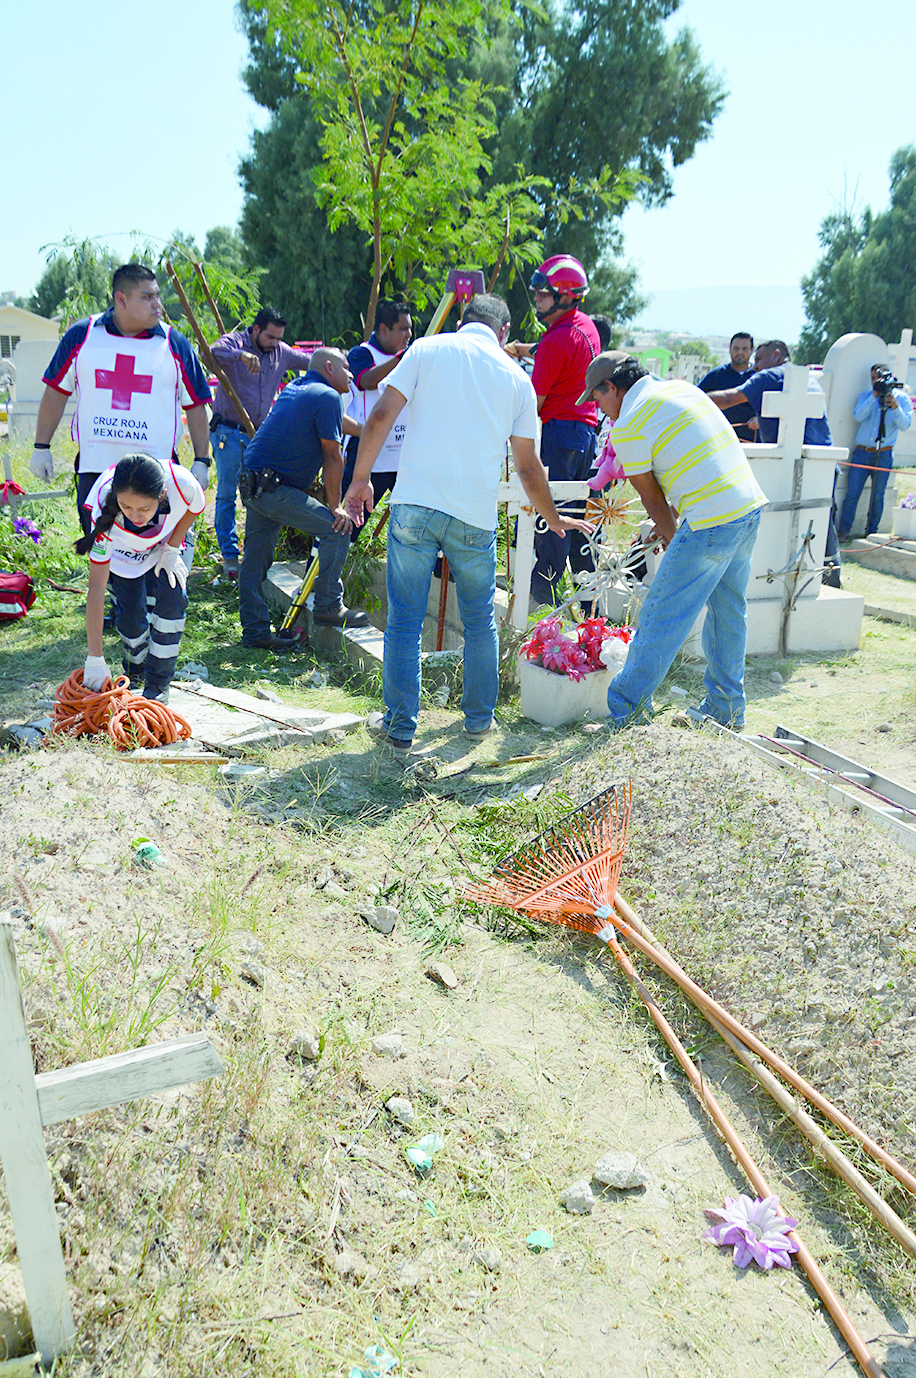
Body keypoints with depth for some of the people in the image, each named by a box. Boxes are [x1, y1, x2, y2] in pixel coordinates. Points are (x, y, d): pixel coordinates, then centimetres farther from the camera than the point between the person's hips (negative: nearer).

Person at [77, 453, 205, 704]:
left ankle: (157, 686, -5)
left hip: (167, 541, 1)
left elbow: (194, 508, -12)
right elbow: (96, 587, -38)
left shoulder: (182, 483, -43)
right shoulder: (104, 512, -42)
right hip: (122, 552, -1)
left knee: (171, 599, -18)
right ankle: (136, 675, 22)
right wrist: (95, 658, -39)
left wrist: (171, 550, -18)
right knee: (130, 611, -10)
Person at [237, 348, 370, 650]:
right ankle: (328, 606, -3)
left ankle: (255, 631, 14)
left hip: (252, 484, 10)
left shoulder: (294, 388, 20)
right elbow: (332, 456, -10)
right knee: (337, 528, -7)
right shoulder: (327, 396, -8)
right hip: (274, 489, -10)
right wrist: (335, 506, -5)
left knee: (255, 560, 10)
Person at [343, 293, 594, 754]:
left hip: (414, 504, -1)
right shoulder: (517, 379, 10)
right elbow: (528, 467, 13)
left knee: (404, 622, 7)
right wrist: (555, 520, 26)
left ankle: (399, 727, 11)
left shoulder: (427, 349, 7)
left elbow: (381, 417, -2)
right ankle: (479, 719, 27)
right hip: (475, 517, 1)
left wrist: (360, 479, 8)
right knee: (479, 622, 18)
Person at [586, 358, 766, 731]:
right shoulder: (681, 388, 18)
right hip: (751, 506, 9)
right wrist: (673, 525, 26)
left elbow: (652, 499, 2)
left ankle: (623, 712, 8)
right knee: (728, 609, 17)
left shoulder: (627, 427, -6)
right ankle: (726, 709, 27)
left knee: (661, 617, 0)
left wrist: (673, 540, 17)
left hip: (711, 522, -9)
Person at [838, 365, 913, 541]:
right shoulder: (866, 395, 7)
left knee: (877, 496, 3)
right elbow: (858, 416, -11)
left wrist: (895, 407, -23)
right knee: (852, 493, -3)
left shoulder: (901, 398, 4)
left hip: (883, 455, -1)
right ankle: (844, 531, 4)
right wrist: (874, 396, -19)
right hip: (861, 453, 1)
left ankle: (871, 532, 14)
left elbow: (905, 425, -7)